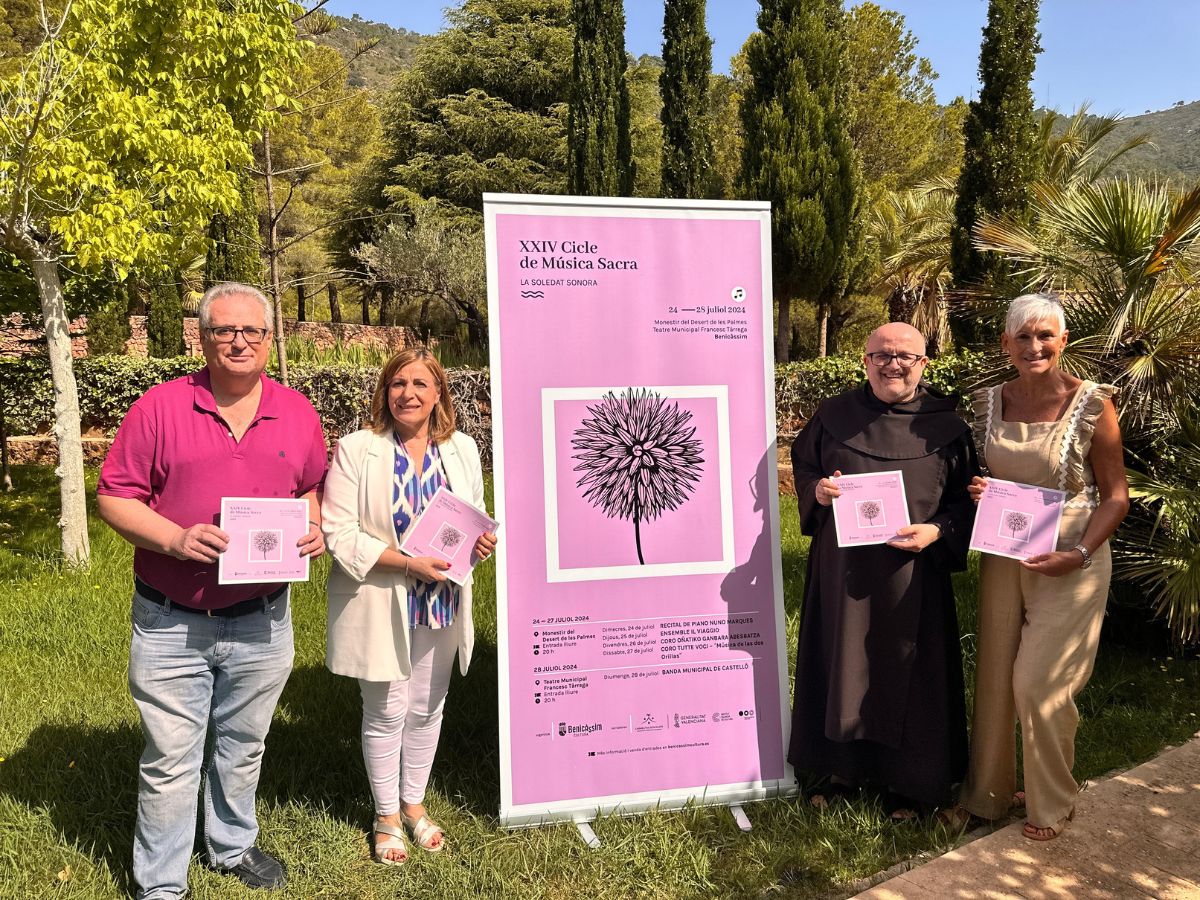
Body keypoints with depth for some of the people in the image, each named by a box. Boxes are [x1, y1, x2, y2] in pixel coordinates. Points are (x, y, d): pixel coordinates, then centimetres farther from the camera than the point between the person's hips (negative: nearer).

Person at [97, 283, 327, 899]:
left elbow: (313, 489, 13)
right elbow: (114, 496, -6)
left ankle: (233, 846, 44)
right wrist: (177, 539, -22)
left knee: (243, 748, 21)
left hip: (261, 621, 3)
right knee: (170, 761, 8)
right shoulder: (160, 407, -7)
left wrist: (314, 529, -8)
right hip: (170, 624, -2)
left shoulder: (297, 413, 2)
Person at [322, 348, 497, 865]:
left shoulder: (462, 449, 3)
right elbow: (339, 534, -15)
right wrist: (406, 563, -23)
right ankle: (387, 816, 32)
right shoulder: (355, 450, -11)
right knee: (387, 712, 9)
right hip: (380, 606, -4)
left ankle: (414, 803, 39)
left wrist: (481, 543, -11)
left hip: (440, 604, 4)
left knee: (427, 708, 17)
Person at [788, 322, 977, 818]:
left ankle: (910, 779, 27)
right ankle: (840, 765, 29)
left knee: (908, 670, 8)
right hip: (842, 567, 1)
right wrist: (817, 490, -11)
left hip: (911, 573, -1)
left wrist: (937, 532, -14)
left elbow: (966, 498, 3)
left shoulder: (945, 425, -1)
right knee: (840, 662, 10)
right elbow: (802, 465, 11)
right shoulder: (835, 414, 2)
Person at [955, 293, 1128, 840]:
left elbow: (1116, 495, -6)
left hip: (1069, 563, -4)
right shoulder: (989, 402, 1)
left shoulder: (1092, 404, -11)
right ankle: (988, 792, 30)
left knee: (1039, 683, -1)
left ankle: (1051, 804, 24)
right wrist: (976, 493, -8)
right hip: (1003, 556, 4)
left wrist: (1080, 554, -19)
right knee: (994, 678, 10)